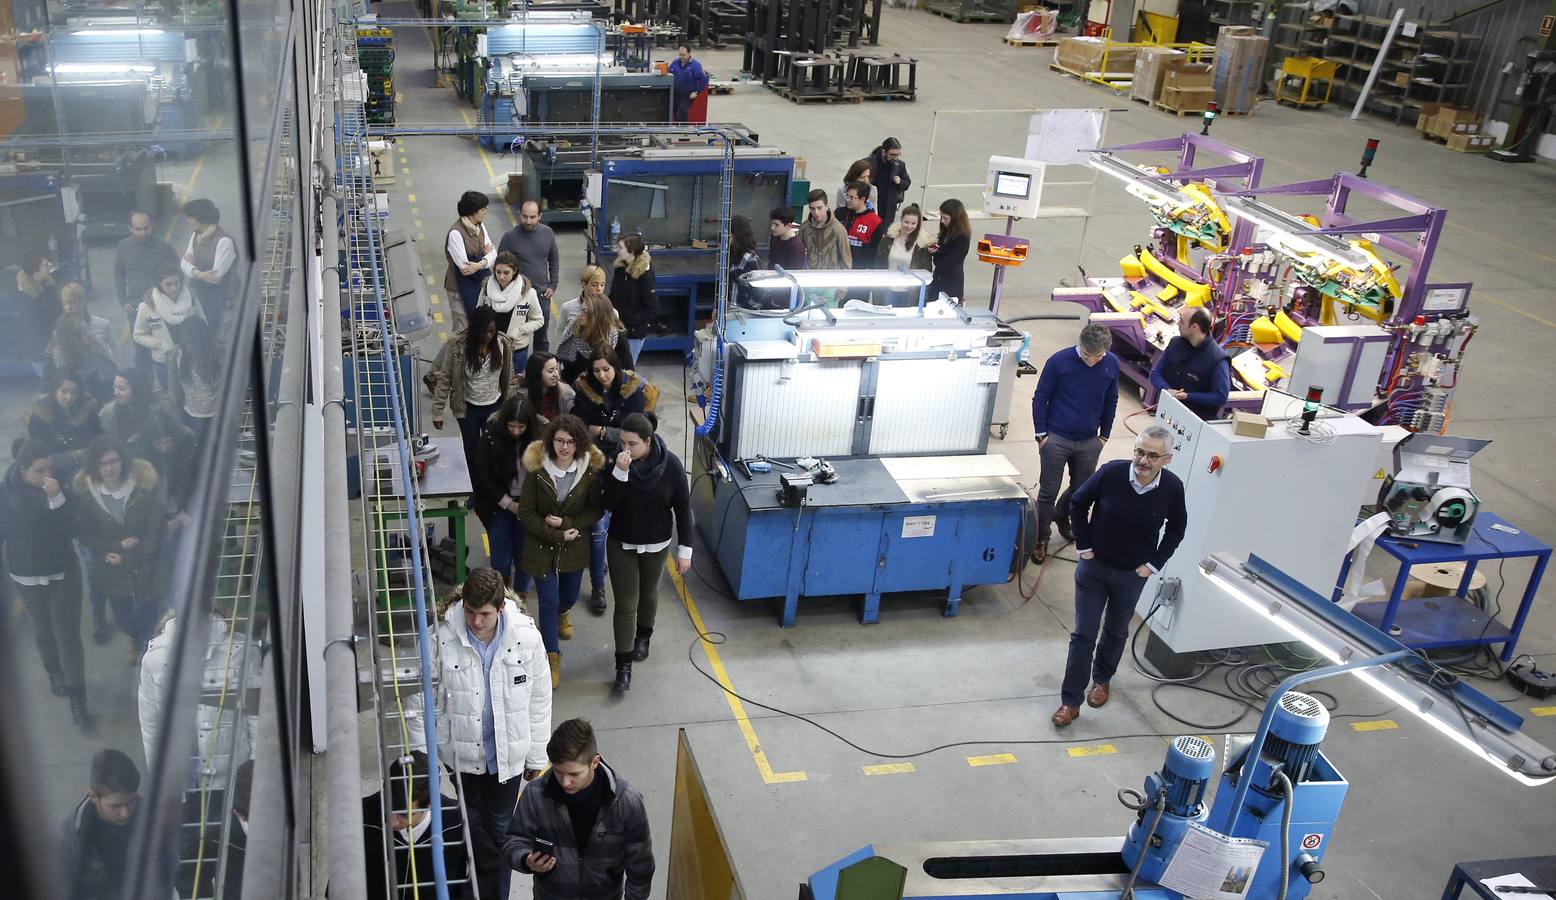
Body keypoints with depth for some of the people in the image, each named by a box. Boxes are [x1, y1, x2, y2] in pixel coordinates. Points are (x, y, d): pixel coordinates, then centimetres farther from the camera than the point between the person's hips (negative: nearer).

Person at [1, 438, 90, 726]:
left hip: (64, 572, 0)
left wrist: (57, 498, -32)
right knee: (43, 630, 20)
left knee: (68, 634, 0)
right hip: (27, 576, 0)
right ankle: (54, 671, 47)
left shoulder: (57, 487, -12)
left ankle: (77, 697, 7)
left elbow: (71, 529, -19)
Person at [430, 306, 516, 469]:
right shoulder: (457, 345, -20)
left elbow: (508, 378, 0)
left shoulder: (503, 343, -12)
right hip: (468, 408, -2)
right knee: (472, 450, 15)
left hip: (495, 406, 2)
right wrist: (437, 412, -11)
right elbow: (443, 380, -12)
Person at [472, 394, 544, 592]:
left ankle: (521, 593, 31)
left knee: (524, 554, 4)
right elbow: (481, 476, -8)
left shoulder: (538, 436, -13)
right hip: (499, 506, 0)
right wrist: (509, 504, -10)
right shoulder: (491, 435, -14)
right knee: (502, 558, 1)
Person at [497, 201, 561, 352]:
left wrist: (553, 285, 5)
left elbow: (554, 260, 11)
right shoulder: (510, 237, -11)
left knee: (542, 337, 16)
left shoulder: (547, 233, -1)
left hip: (542, 294, 3)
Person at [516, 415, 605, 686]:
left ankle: (561, 614, 60)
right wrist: (556, 535, -19)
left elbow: (597, 509, -7)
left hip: (574, 546, 2)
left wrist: (566, 523, -20)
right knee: (549, 601, 0)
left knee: (570, 595, 22)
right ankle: (552, 656, 19)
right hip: (541, 546, -2)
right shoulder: (536, 468, -19)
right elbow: (526, 511, -13)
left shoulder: (591, 469, -16)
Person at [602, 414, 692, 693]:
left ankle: (643, 636, 51)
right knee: (625, 604, 0)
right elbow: (610, 505, -21)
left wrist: (685, 549, -9)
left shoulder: (670, 465, -20)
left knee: (648, 594, 23)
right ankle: (624, 665, 10)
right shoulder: (618, 462, -17)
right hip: (621, 544, 0)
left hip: (656, 545, 0)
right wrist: (620, 472, -35)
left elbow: (682, 508, -11)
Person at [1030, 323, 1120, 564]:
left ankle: (1062, 518, 45)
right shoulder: (1059, 361, -15)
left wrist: (1104, 435, 11)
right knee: (1048, 492, 3)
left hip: (1089, 442, 4)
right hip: (1056, 439, -4)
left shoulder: (1112, 364, -4)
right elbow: (1040, 398, -6)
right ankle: (1041, 539, 17)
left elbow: (1111, 402, 10)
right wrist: (1041, 435, -7)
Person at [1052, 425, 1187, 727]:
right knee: (1084, 634, 3)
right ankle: (1070, 701, 11)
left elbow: (1177, 527, 3)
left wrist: (1154, 563, -1)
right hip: (1094, 567, -1)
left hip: (1132, 575, 2)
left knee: (1116, 632, 21)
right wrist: (1084, 546, -6)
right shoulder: (1111, 472, -22)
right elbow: (1078, 502, -5)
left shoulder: (1172, 488, -18)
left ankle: (1102, 679, 46)